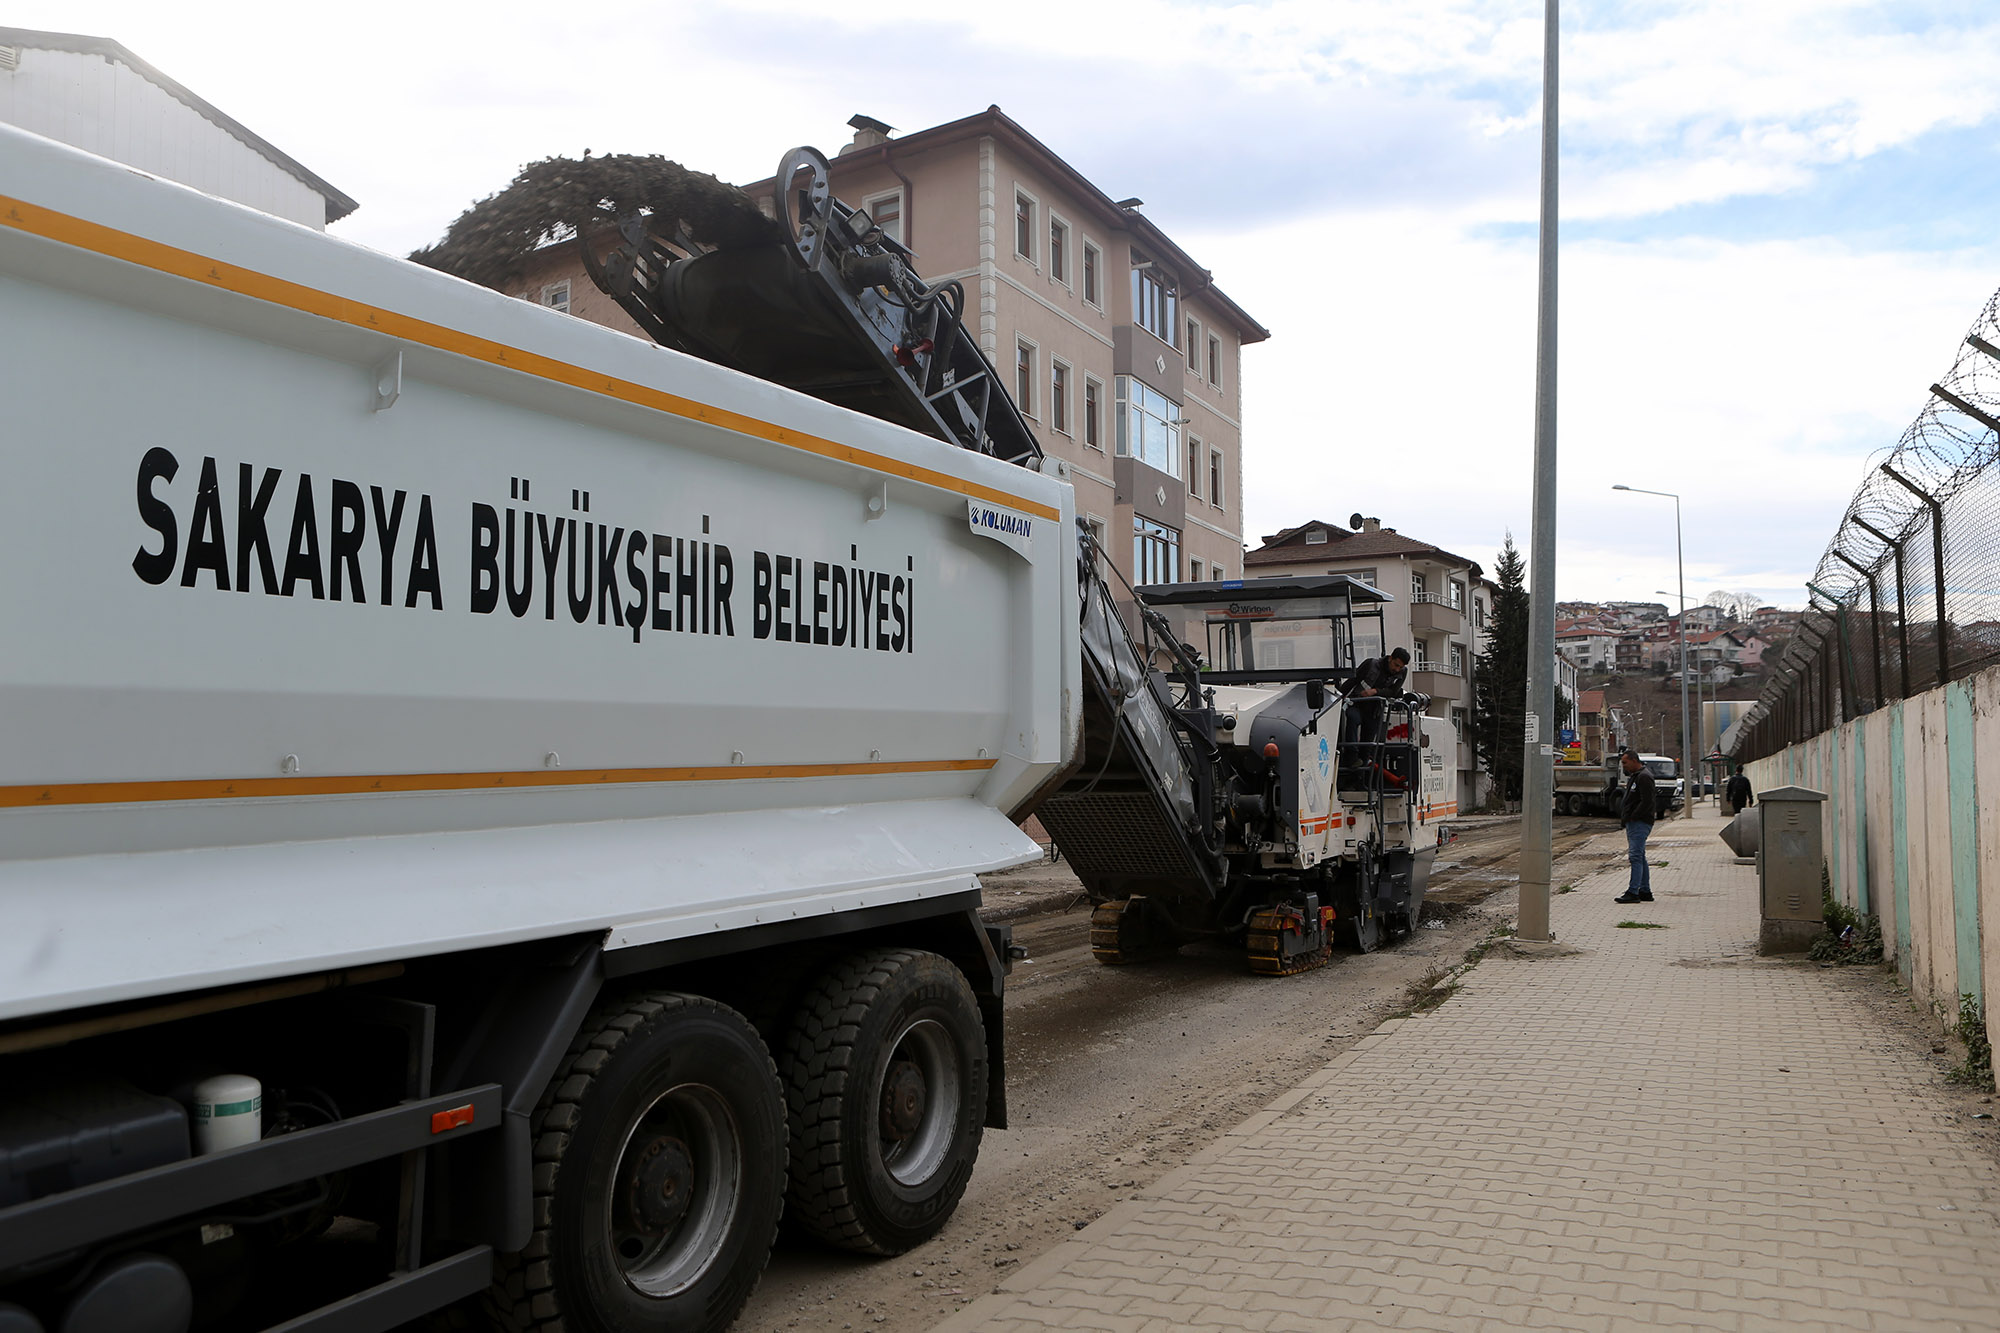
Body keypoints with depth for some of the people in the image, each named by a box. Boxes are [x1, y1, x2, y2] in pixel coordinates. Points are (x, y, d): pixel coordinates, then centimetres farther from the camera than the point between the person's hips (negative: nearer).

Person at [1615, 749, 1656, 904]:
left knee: (1636, 856, -13)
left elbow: (1647, 802, -20)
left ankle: (1633, 892, -16)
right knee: (1640, 857, 12)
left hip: (1640, 823, -11)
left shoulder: (1644, 777, -12)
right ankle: (1645, 891, 17)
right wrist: (1624, 817, 12)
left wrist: (1631, 817, -17)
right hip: (1632, 823, 11)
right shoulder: (1633, 777, 21)